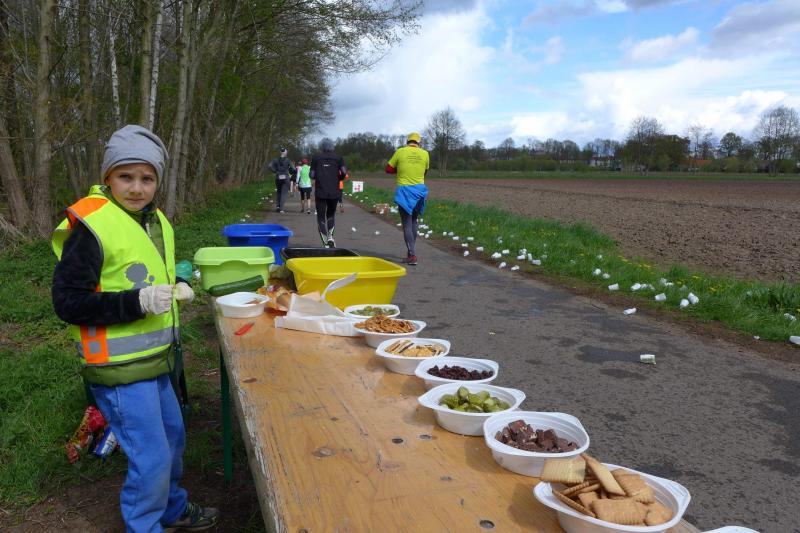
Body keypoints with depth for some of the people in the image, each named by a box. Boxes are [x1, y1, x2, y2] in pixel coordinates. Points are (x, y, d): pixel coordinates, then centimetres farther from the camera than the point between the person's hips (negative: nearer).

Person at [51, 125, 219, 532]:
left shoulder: (155, 221, 8)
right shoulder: (91, 225, -19)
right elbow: (67, 302, -19)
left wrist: (175, 289, 3)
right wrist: (137, 302, -29)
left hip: (153, 360, 9)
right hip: (119, 369, -9)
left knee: (172, 437, 23)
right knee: (151, 459, -2)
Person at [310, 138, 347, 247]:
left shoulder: (316, 158, 3)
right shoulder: (338, 158, 4)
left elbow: (312, 175, -1)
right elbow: (344, 172, -8)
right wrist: (338, 179, 12)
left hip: (320, 192, -1)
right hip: (334, 192, 1)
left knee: (321, 217, 4)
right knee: (331, 214, 21)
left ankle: (326, 243, -4)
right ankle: (330, 237, 3)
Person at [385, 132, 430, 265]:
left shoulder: (400, 152, -4)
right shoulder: (425, 154, 2)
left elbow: (388, 169, 3)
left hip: (404, 191, -3)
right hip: (419, 190, 3)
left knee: (407, 223, -2)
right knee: (414, 221, 18)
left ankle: (412, 255, -11)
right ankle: (411, 251, 24)